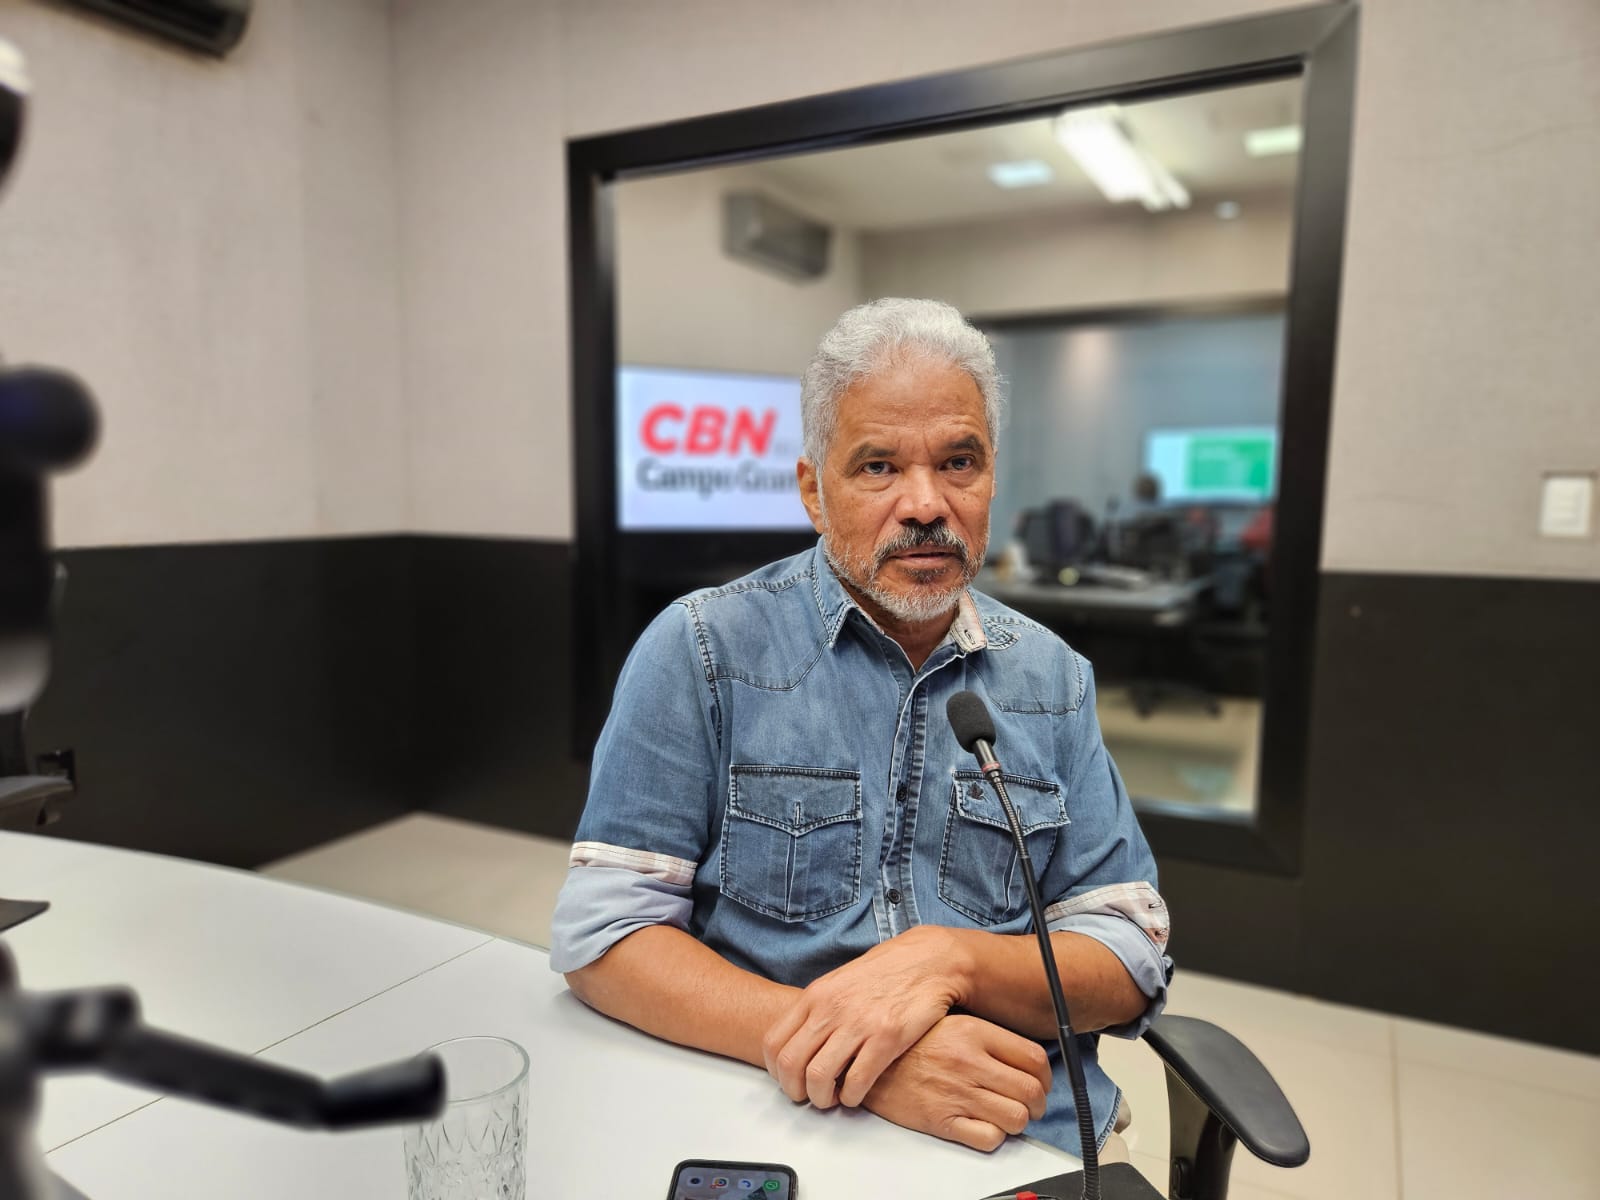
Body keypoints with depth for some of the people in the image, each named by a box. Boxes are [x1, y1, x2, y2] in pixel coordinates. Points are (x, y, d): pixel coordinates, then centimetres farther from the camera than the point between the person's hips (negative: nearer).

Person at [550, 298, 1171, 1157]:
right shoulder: (702, 650, -7)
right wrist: (844, 1057, -21)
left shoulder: (1052, 678, 3)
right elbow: (602, 932, -10)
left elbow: (1131, 961, 2)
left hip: (1032, 1144, 4)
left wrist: (950, 959, -18)